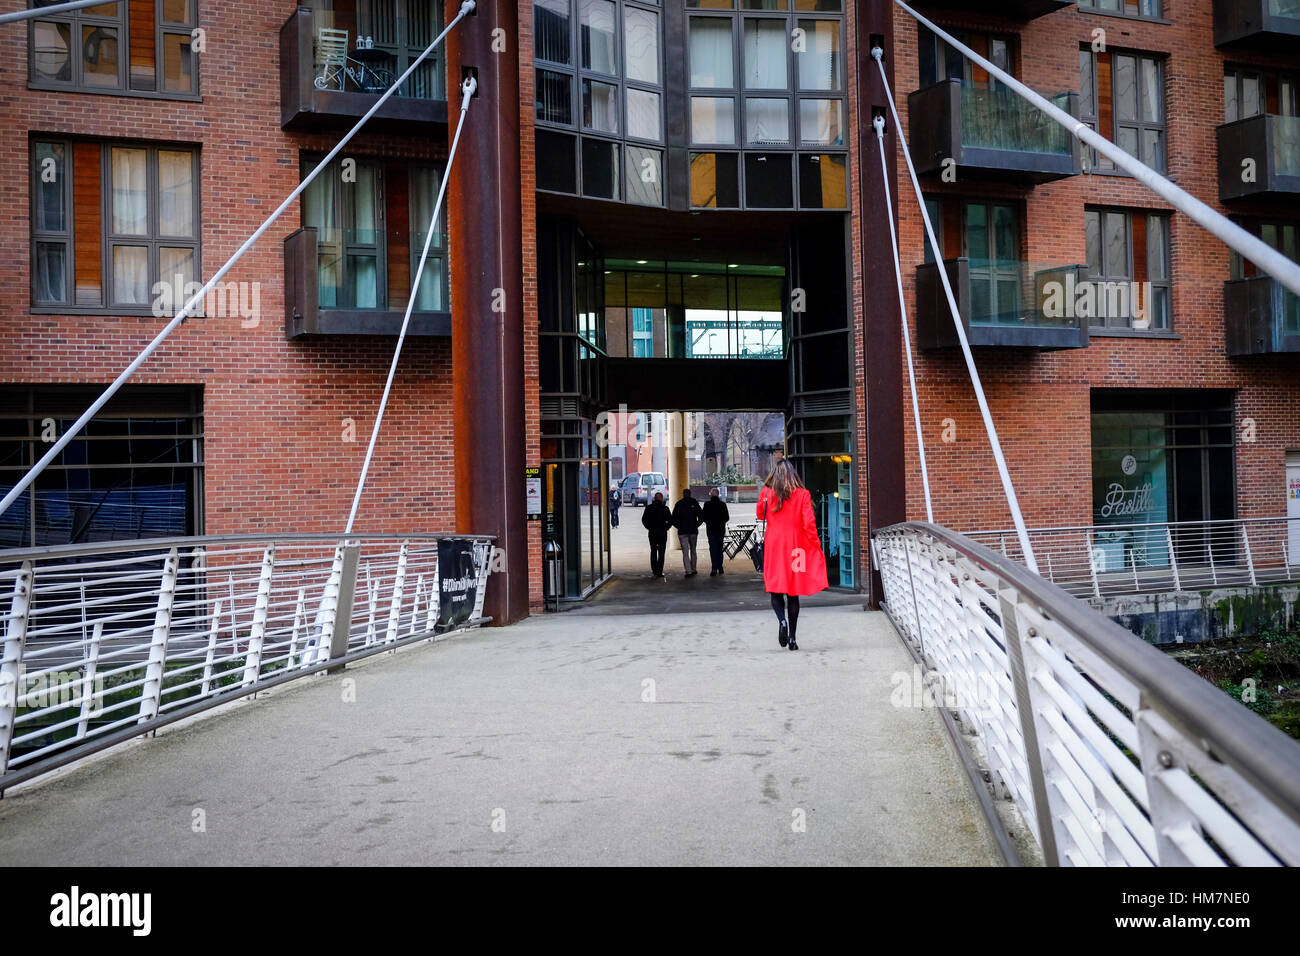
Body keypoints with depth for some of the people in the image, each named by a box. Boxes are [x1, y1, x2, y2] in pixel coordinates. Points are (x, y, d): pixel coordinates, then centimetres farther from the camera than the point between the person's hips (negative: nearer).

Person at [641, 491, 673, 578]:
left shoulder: (649, 508, 0)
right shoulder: (665, 508, -6)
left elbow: (644, 519, -2)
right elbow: (670, 520, -9)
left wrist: (649, 527, 7)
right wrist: (666, 528, 3)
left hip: (652, 533, 2)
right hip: (662, 533, -2)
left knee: (653, 551, 16)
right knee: (661, 552, 2)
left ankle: (654, 570, 16)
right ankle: (659, 572, -3)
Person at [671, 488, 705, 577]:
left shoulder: (678, 504, -1)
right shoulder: (694, 503, 1)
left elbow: (673, 519, -2)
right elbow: (701, 517, -4)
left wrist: (679, 527, 8)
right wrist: (696, 525, 6)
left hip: (682, 532, -1)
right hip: (693, 531, 1)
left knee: (685, 552, -2)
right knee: (693, 551, 16)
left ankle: (688, 571, -13)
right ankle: (693, 569, 19)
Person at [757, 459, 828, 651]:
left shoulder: (767, 493, -3)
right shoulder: (803, 494, -5)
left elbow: (759, 514, 15)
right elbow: (809, 524, -8)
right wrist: (816, 546, 3)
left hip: (773, 546, 0)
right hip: (795, 547, 0)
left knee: (775, 590, 8)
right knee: (793, 593, 9)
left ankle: (782, 620, -19)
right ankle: (792, 637, 8)